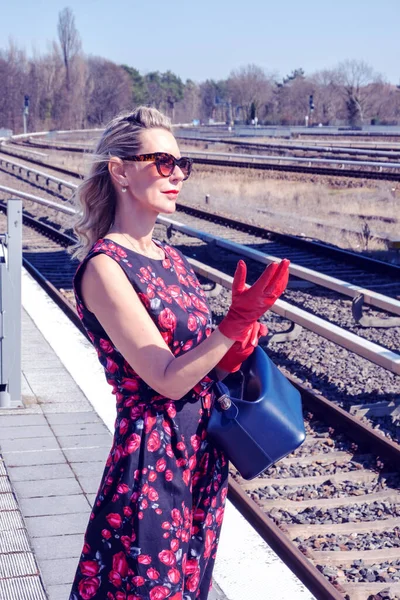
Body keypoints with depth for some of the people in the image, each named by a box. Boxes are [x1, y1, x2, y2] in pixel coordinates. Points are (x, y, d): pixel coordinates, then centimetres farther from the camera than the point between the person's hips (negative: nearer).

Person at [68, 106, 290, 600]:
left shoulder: (171, 258, 8)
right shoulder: (104, 266, -17)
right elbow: (165, 380, -20)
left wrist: (234, 352, -7)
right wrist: (236, 324, -28)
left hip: (204, 452, 8)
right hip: (153, 459, -8)